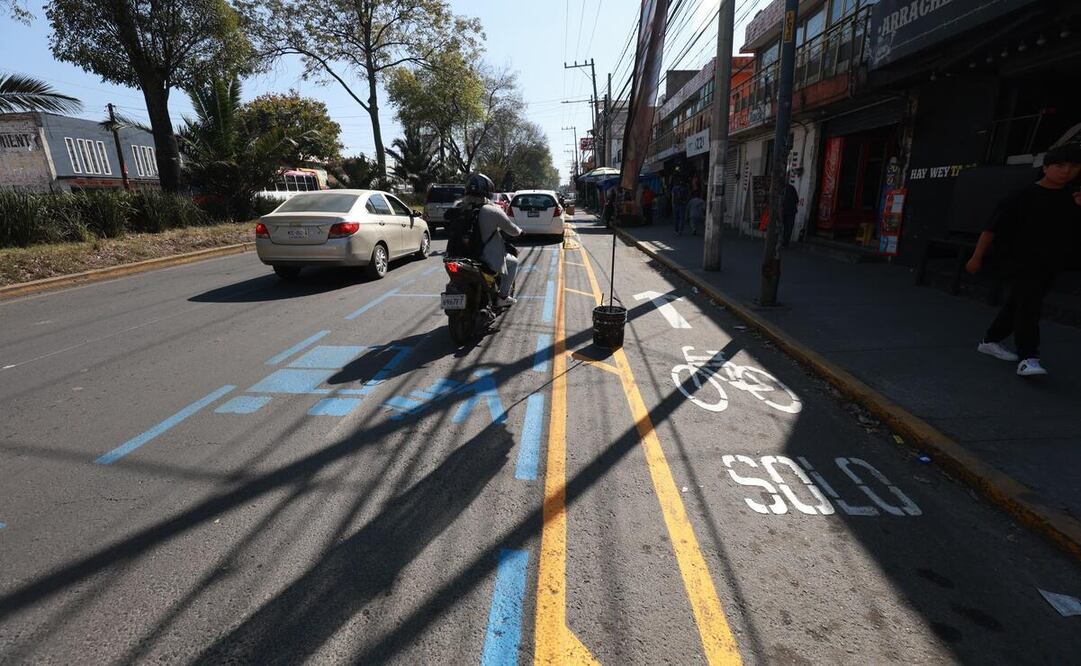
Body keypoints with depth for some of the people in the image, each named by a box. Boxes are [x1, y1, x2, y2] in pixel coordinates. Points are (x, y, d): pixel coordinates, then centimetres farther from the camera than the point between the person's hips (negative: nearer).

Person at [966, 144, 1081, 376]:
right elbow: (992, 228, -7)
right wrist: (977, 258, -7)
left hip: (1048, 265, 6)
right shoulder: (1023, 196, -8)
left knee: (1016, 305, 13)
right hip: (1017, 260, -6)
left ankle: (991, 341, 27)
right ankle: (1028, 358, -22)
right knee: (1028, 304, -17)